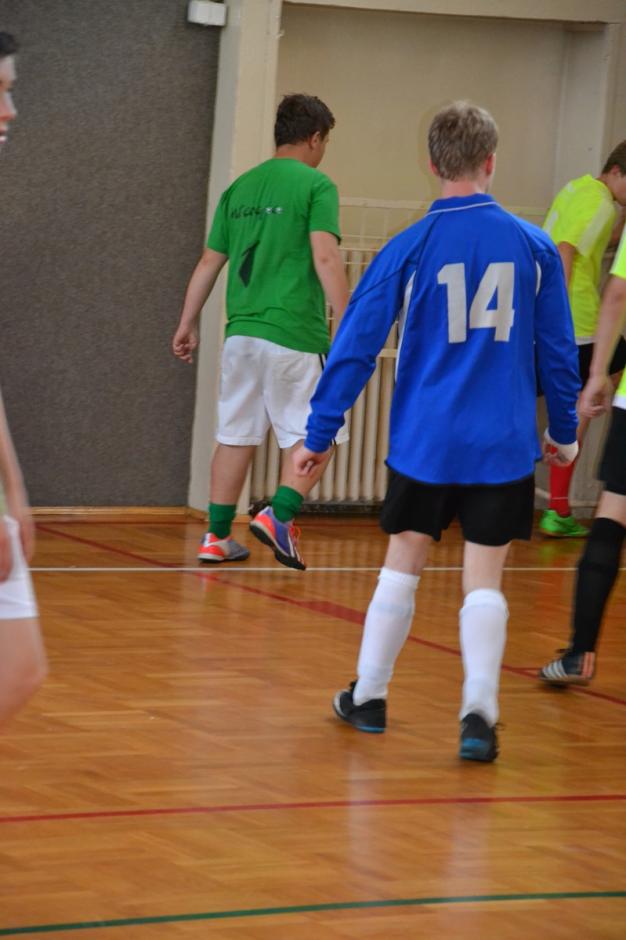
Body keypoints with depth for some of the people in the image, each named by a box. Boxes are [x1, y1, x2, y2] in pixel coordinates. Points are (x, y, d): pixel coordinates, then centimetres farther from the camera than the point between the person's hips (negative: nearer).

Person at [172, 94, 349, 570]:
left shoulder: (240, 188, 14)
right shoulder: (315, 186, -5)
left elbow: (209, 263, 17)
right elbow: (325, 258, -16)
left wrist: (188, 323, 25)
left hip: (241, 331, 6)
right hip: (295, 332, -6)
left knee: (237, 434, 13)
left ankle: (218, 535, 13)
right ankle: (279, 514, -12)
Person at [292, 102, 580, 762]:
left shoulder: (409, 250, -5)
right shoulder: (533, 246, -1)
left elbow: (356, 347, -4)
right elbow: (558, 350, 6)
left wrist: (318, 434, 3)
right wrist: (564, 431, 19)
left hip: (424, 441, 0)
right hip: (503, 445, 0)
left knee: (403, 564, 15)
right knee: (484, 580, 3)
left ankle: (368, 696, 24)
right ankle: (478, 713, -8)